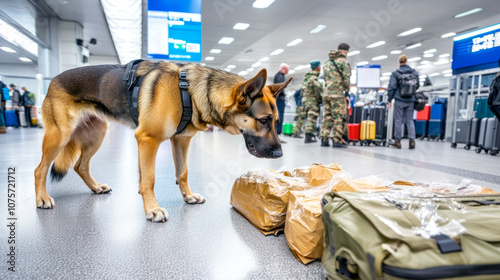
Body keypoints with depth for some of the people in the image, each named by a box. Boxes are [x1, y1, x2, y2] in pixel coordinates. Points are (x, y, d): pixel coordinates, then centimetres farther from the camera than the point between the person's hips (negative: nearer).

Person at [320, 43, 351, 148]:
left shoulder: (327, 62, 20)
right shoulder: (343, 61, -2)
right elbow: (346, 78, -9)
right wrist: (347, 90, 4)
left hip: (326, 93, 7)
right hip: (338, 93, -7)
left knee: (326, 117, 7)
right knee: (339, 117, -4)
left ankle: (324, 139, 7)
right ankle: (337, 140, -4)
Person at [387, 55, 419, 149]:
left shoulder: (395, 74, -6)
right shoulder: (415, 73, 4)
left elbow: (392, 87, -7)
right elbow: (417, 86, 13)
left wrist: (389, 100, -1)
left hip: (399, 100, -3)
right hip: (410, 101, 3)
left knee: (398, 120, 3)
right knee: (410, 120, 9)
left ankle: (397, 141, 8)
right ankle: (412, 140, 3)